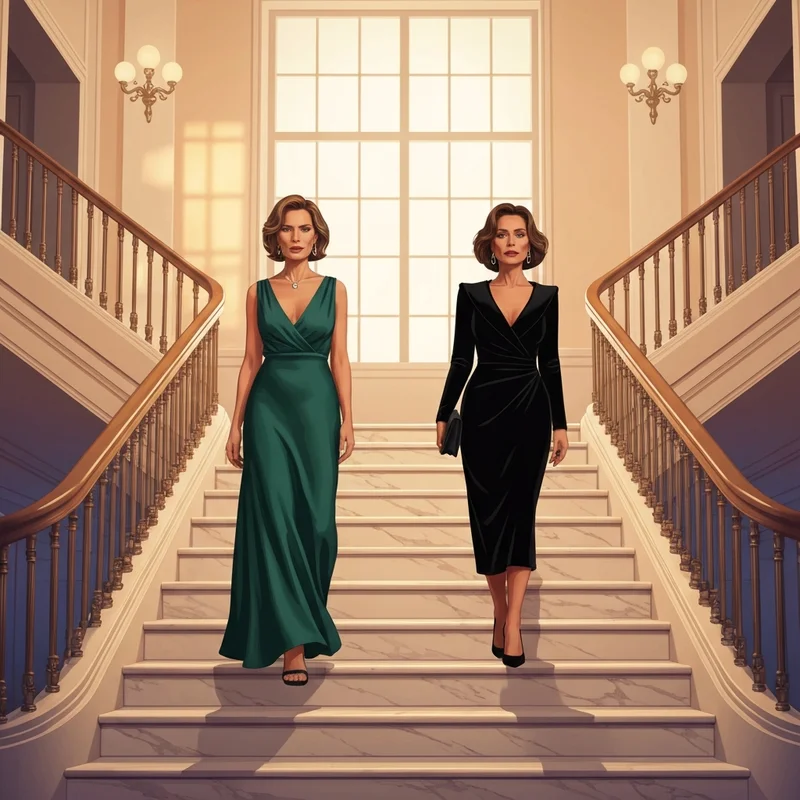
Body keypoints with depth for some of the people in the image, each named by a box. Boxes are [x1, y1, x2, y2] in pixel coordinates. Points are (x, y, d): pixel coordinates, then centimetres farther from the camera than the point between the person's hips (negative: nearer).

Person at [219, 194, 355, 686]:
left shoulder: (334, 289, 6)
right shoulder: (259, 292, 7)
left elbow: (340, 358, 3)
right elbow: (251, 359, 8)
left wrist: (347, 419, -4)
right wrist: (236, 423, 4)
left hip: (317, 407, 0)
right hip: (270, 407, 0)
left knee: (316, 519, -1)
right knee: (274, 516, -6)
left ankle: (305, 616, 18)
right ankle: (293, 641, -2)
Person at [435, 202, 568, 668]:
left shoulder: (547, 297, 7)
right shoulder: (472, 294, 5)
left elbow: (550, 363, 8)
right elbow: (461, 359, 6)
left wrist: (561, 424, 6)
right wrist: (444, 415, 3)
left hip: (531, 410, 0)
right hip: (483, 410, 0)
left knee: (521, 511, -7)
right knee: (488, 511, 2)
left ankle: (512, 622, -8)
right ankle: (502, 613, 15)